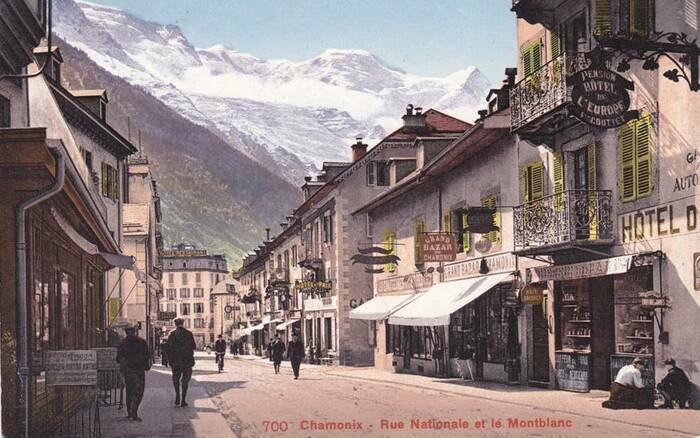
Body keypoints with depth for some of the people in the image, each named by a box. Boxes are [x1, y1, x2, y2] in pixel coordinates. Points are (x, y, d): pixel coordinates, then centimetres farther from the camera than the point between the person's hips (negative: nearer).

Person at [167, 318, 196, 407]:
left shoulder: (172, 335, -1)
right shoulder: (188, 334, -3)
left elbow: (169, 349, -1)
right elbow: (194, 346, 0)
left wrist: (170, 361, 5)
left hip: (175, 361, 1)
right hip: (187, 360, -1)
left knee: (176, 379, 17)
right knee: (185, 380, 6)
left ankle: (177, 396, 1)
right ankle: (183, 400, 2)